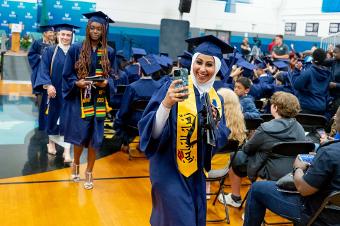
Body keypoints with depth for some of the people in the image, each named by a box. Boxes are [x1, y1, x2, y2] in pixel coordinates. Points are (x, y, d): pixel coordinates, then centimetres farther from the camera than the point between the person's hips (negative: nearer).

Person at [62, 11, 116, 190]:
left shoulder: (109, 52, 3)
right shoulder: (76, 49, -2)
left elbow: (112, 76, 8)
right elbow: (67, 75, 0)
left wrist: (105, 83, -14)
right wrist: (77, 83, -19)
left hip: (98, 101, 1)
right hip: (79, 99, -1)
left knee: (94, 139, 3)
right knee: (80, 136, 2)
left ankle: (89, 173, 19)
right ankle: (76, 164, 32)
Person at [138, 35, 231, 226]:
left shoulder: (216, 99, 4)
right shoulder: (174, 88, -12)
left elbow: (222, 139, 3)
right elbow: (153, 131, -20)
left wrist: (214, 125, -17)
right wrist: (166, 104, -36)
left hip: (197, 174, 6)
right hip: (169, 171, -6)